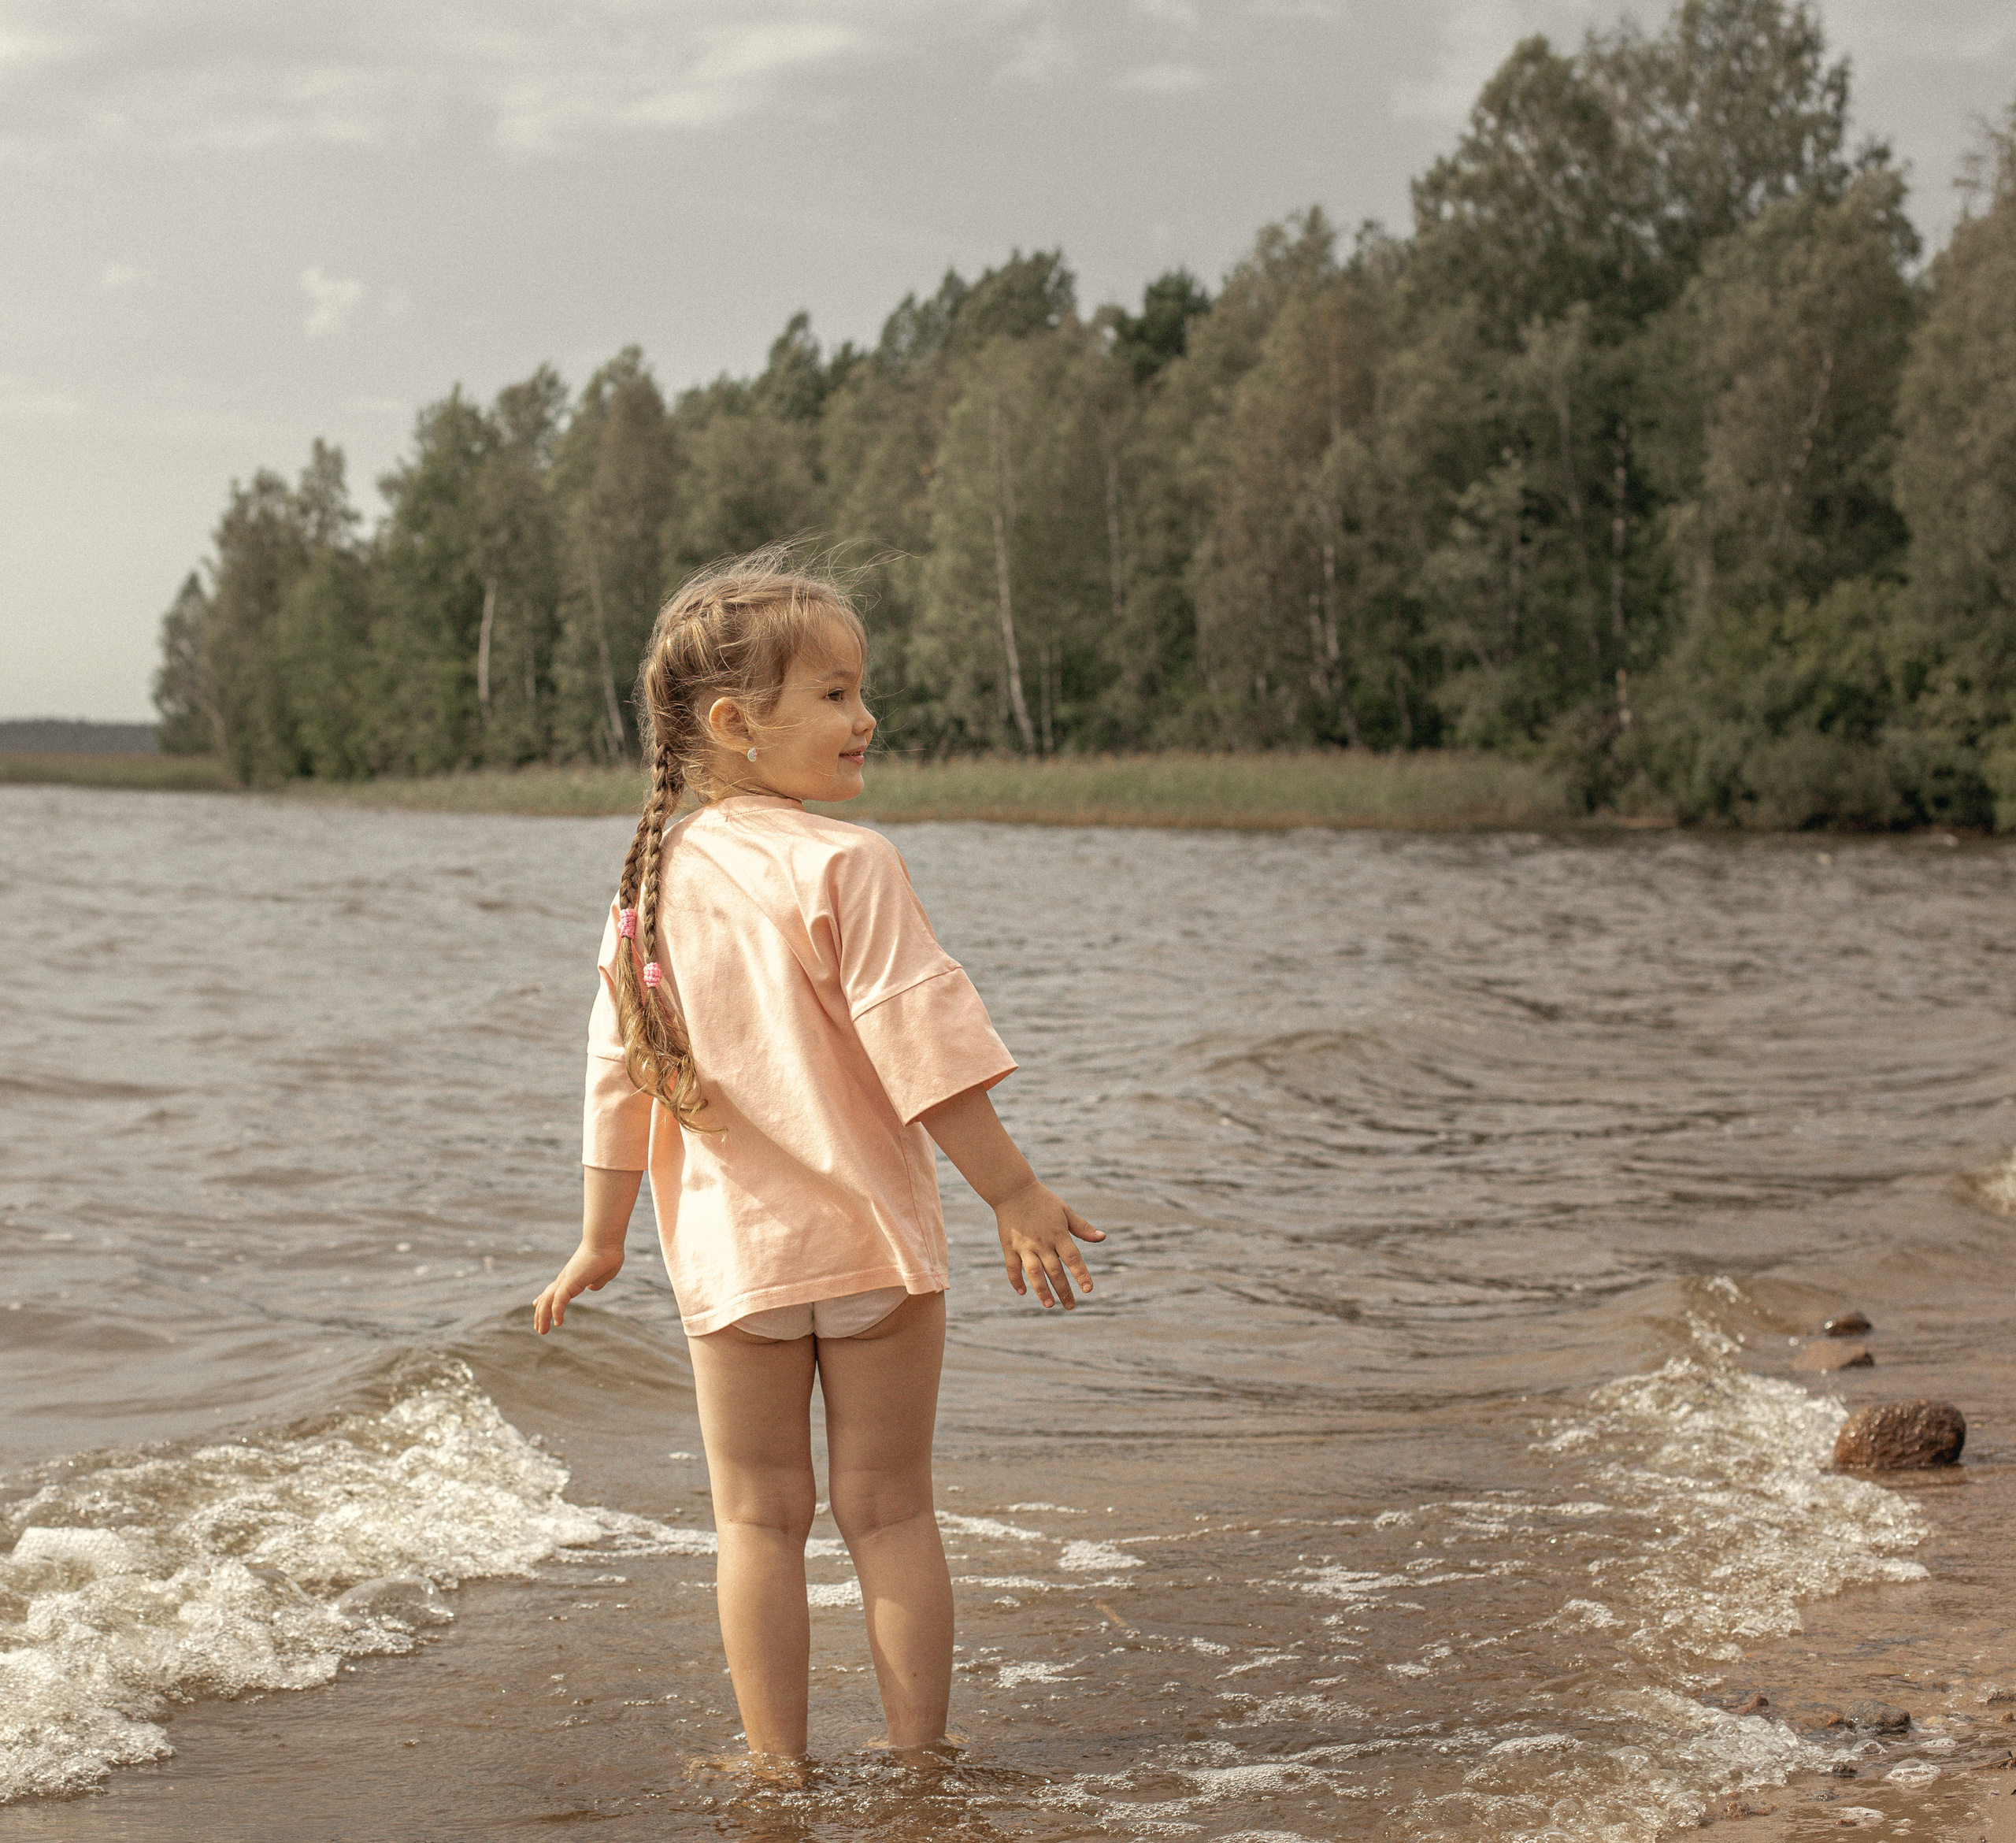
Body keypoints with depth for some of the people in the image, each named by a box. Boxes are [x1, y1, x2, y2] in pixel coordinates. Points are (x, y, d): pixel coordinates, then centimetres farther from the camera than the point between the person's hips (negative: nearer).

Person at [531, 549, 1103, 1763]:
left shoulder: (658, 879, 3)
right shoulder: (845, 864, -14)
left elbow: (621, 1070, 8)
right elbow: (925, 1047, -17)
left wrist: (602, 1236, 16)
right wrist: (1016, 1194, -12)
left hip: (729, 1246, 4)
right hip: (870, 1232, -3)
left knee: (761, 1518, 11)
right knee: (890, 1509, 7)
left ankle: (779, 1764, 13)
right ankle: (920, 1756, 12)